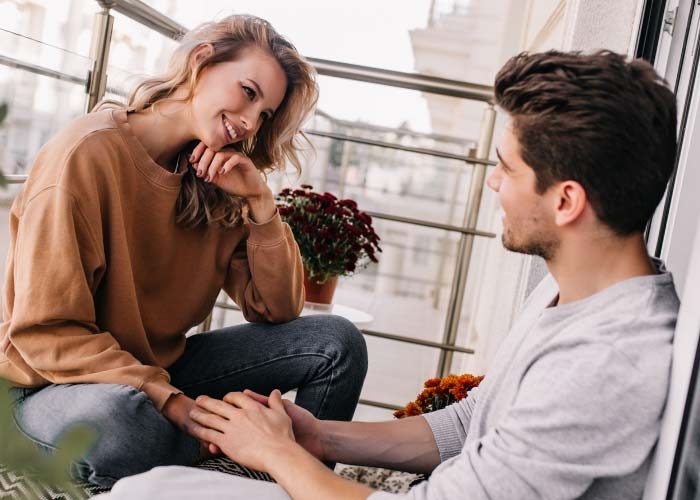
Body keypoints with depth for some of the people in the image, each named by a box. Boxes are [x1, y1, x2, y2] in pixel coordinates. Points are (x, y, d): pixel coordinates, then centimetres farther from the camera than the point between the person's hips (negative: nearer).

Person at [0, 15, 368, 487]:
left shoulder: (216, 182, -1)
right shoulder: (89, 153, -20)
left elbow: (279, 310, -3)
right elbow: (47, 332, -22)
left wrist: (260, 202, -15)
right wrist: (172, 403, -30)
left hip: (162, 368, 6)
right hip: (60, 383, -5)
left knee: (337, 341, -7)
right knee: (123, 417, -41)